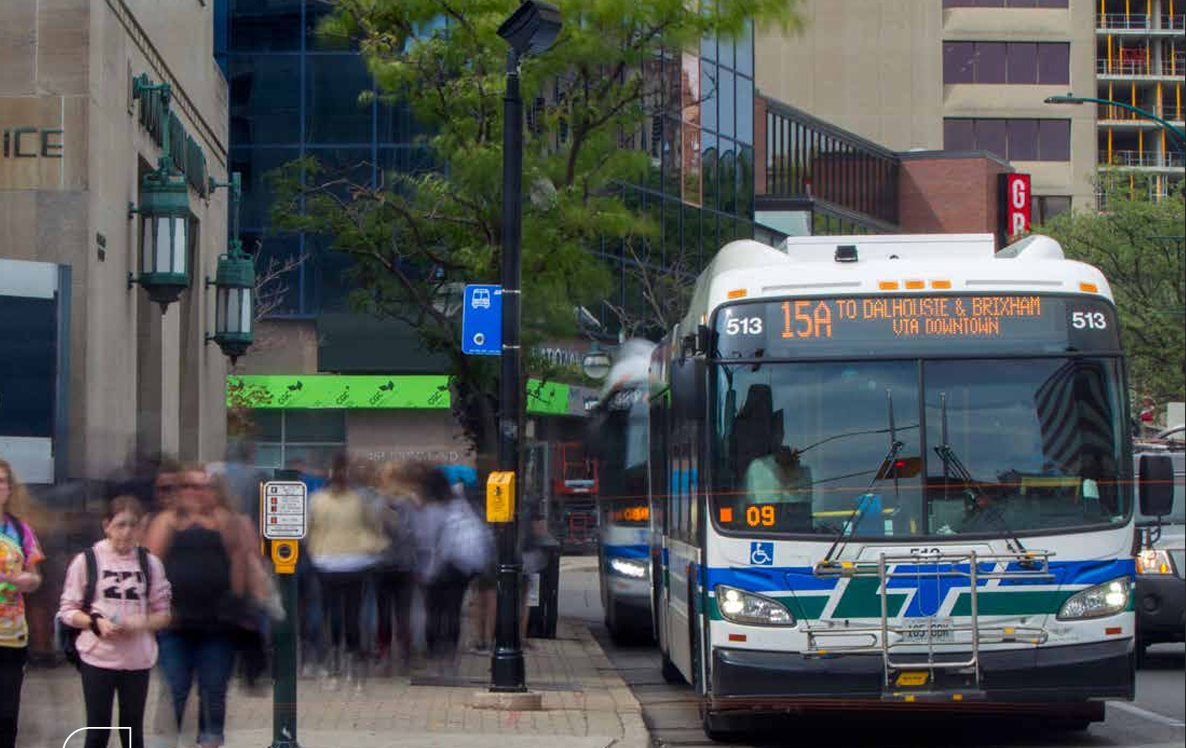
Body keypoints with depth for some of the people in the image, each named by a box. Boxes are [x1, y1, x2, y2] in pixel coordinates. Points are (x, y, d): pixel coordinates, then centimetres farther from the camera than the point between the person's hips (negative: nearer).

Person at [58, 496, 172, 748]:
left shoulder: (151, 563, 2)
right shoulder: (86, 560, -4)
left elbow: (163, 613, 7)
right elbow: (67, 611, 0)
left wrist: (141, 624, -14)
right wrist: (96, 622, -18)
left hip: (137, 659, 2)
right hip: (98, 657, -2)